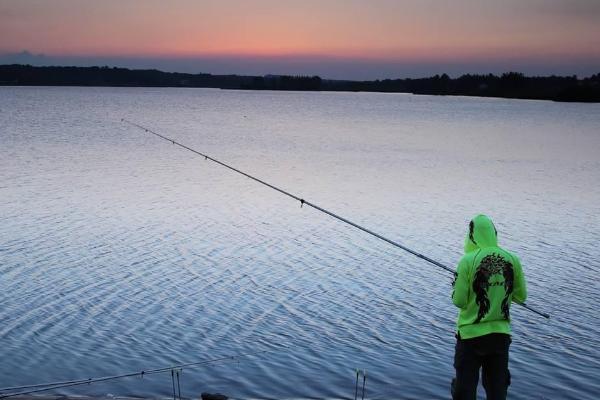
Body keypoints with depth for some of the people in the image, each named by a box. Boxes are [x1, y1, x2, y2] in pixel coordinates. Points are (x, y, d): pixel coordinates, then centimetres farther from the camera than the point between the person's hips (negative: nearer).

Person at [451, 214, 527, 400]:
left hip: (471, 334, -3)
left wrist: (456, 288, 7)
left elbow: (459, 301, -12)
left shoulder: (468, 260, -14)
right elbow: (521, 296, 6)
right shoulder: (512, 260, -4)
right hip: (501, 334, 3)